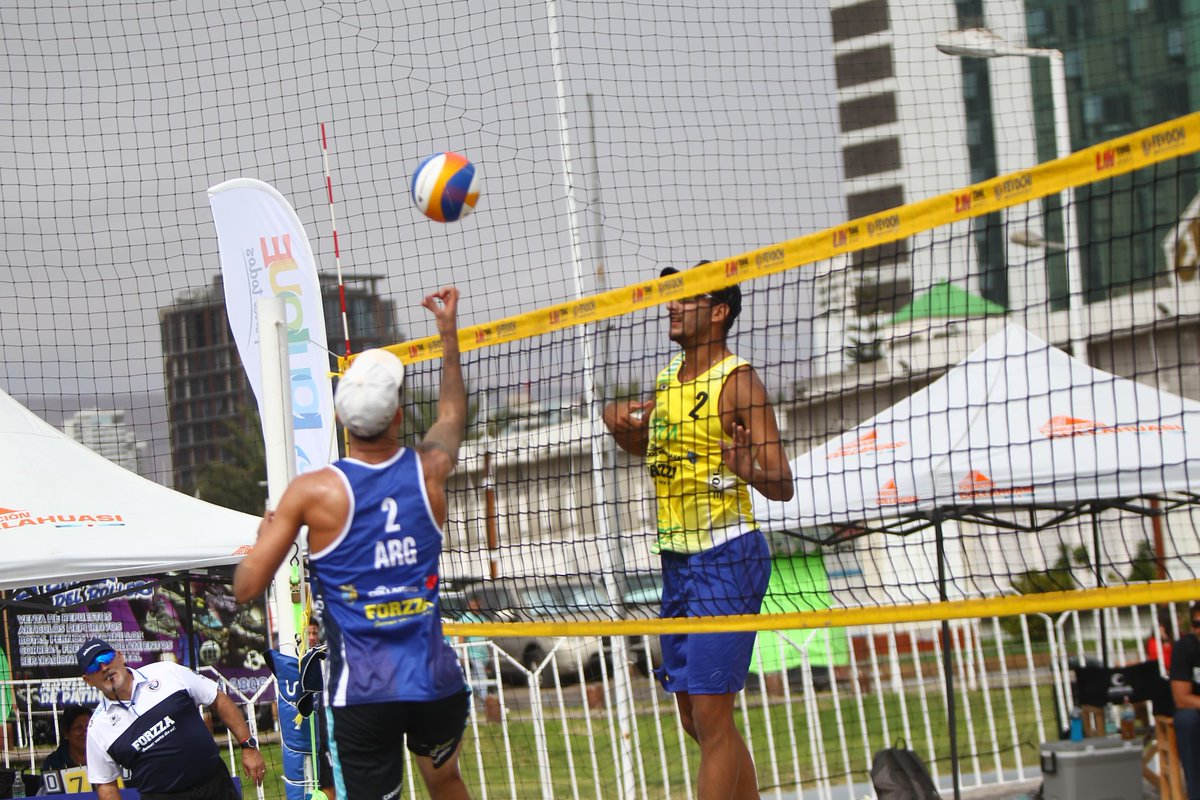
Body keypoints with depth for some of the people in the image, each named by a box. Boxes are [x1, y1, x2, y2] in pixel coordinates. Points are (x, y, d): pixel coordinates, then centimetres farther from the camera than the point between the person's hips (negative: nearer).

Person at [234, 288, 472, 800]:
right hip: (437, 681, 4)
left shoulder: (313, 492, -9)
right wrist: (448, 332, 35)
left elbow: (247, 587, -5)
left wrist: (264, 534, 15)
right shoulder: (429, 471, 0)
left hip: (362, 695, -4)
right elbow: (453, 416, 26)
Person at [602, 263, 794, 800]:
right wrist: (623, 425, 7)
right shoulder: (669, 377, 12)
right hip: (676, 558, 9)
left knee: (711, 718, -10)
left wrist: (746, 468, -36)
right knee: (695, 719, 12)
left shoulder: (738, 383, -12)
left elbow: (782, 486, -14)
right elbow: (649, 448, 28)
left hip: (726, 559, -9)